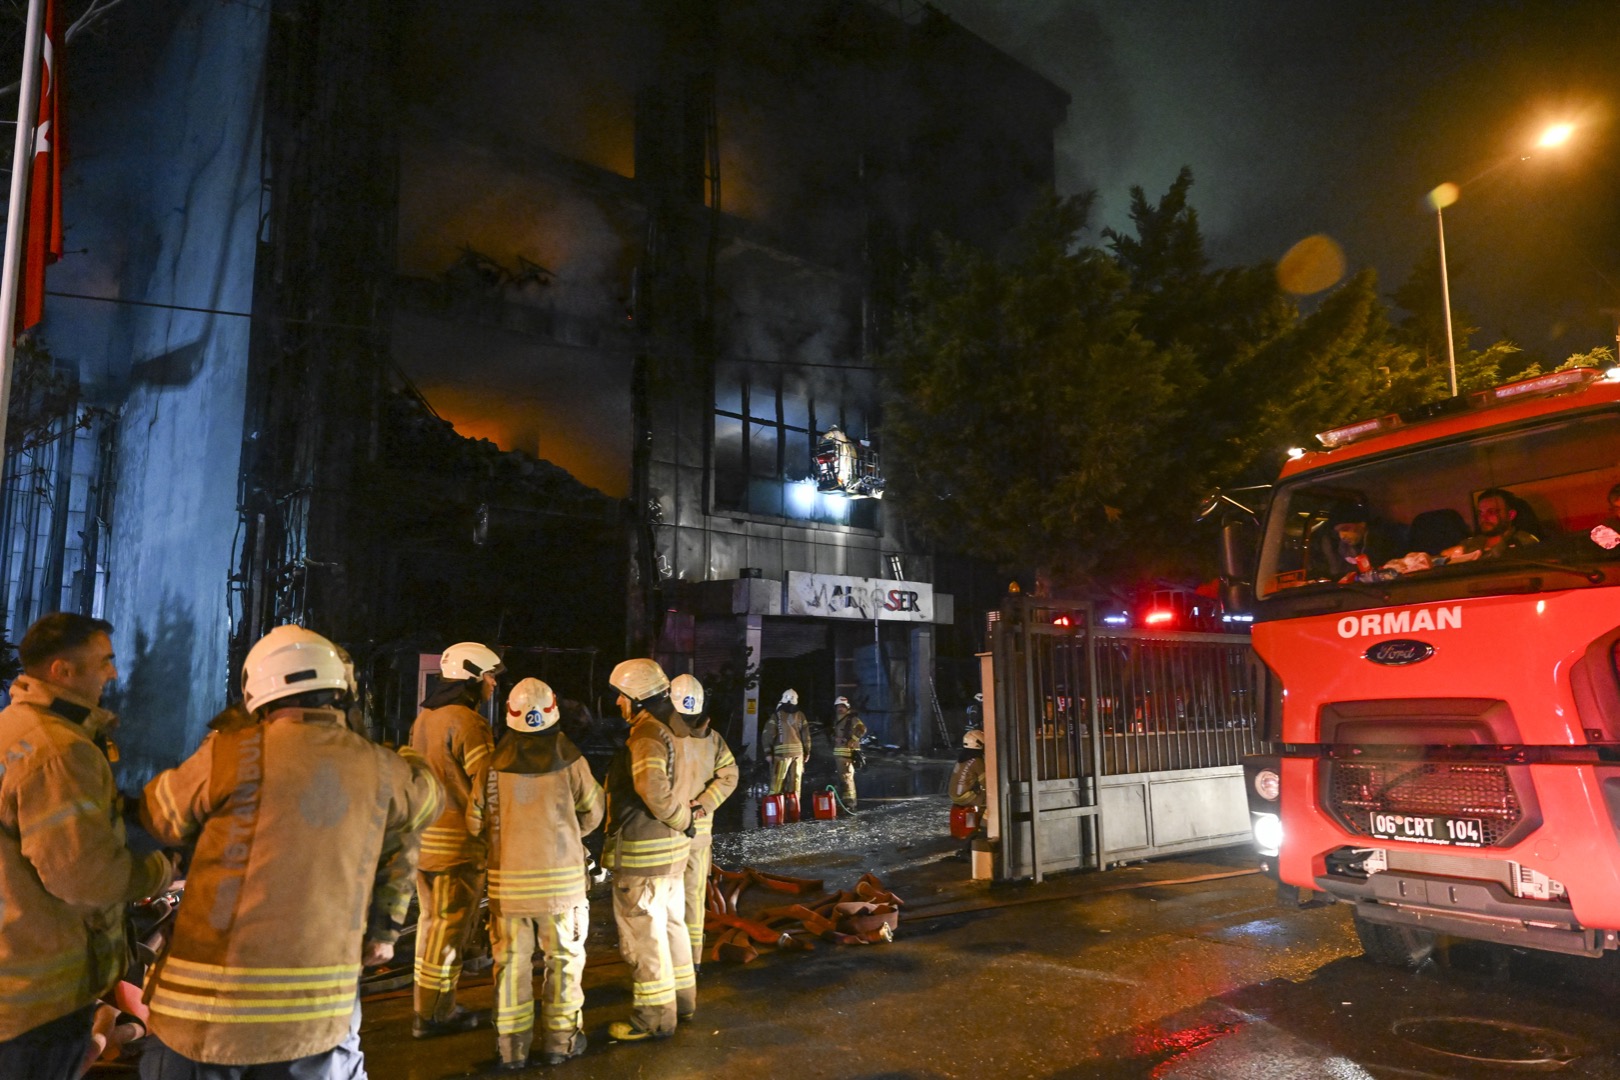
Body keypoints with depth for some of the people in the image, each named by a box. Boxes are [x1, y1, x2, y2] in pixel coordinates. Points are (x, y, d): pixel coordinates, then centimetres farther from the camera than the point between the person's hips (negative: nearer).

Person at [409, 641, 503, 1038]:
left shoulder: (424, 718, 11)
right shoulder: (468, 722, -17)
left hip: (424, 837, 9)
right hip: (457, 841, -9)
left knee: (431, 921, 18)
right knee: (449, 928, 2)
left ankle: (430, 1006, 29)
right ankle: (433, 1016, 11)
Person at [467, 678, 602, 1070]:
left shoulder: (493, 763, -8)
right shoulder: (570, 760, -11)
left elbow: (475, 822, -1)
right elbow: (592, 813, 1)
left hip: (508, 878, 1)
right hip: (561, 876, -1)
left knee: (512, 961, 13)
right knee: (564, 958, 13)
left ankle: (512, 1046, 19)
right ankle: (560, 1040, 20)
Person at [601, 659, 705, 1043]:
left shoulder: (648, 734, -21)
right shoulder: (680, 731, 8)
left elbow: (653, 788, -34)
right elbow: (690, 783, 15)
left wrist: (680, 819, -20)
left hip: (643, 851, -9)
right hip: (673, 846, 9)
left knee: (644, 934, 3)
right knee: (670, 923, 21)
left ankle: (654, 1017, 13)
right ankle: (681, 996, 35)